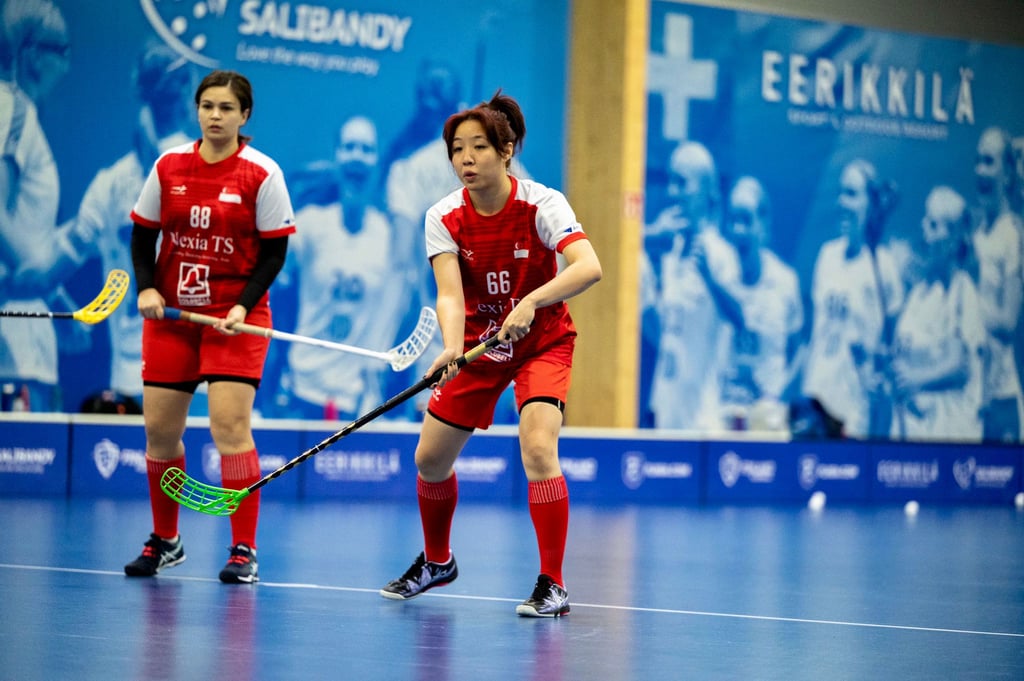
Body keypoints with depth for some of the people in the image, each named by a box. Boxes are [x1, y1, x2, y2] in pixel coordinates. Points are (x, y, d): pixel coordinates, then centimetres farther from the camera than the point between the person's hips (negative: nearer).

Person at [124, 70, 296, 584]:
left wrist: (243, 307, -16)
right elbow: (143, 234, 9)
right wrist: (145, 289, -8)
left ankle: (244, 550, -7)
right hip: (170, 311, 4)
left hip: (236, 315, -4)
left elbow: (275, 252, -5)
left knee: (230, 425, -14)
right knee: (159, 429, 4)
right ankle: (164, 540, 23)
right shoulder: (168, 166, 2)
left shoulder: (261, 173, -7)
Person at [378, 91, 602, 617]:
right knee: (430, 458, 6)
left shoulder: (541, 204, -23)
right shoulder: (444, 218, -14)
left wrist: (531, 302, -53)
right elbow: (449, 292, -26)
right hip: (479, 342, 4)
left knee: (538, 449, -25)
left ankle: (552, 585, -16)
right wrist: (451, 346, -46)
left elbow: (588, 267, -38)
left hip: (542, 341, -4)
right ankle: (437, 561, 35)